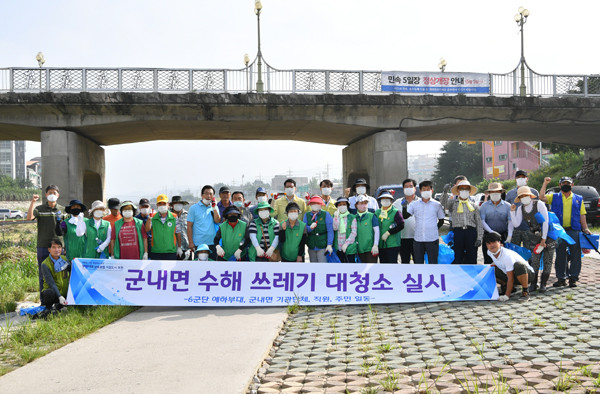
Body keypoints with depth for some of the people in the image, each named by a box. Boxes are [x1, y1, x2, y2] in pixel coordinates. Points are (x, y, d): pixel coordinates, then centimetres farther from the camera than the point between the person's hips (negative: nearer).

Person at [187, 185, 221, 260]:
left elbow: (217, 221, -2)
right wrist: (191, 242, -7)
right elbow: (189, 226, 0)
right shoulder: (194, 208, 3)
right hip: (199, 244, -3)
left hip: (212, 243, 3)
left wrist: (214, 208, -7)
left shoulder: (214, 208, 13)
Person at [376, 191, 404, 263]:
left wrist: (388, 233, -15)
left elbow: (401, 225, -14)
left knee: (393, 263, -7)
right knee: (383, 263, 11)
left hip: (393, 244, -5)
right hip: (381, 245, 5)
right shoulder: (377, 212, 12)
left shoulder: (396, 212, -4)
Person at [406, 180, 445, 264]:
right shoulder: (414, 204, 6)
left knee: (433, 263, 3)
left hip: (432, 239, -2)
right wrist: (404, 206, -17)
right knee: (418, 263, 9)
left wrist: (434, 229, 4)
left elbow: (441, 221, 12)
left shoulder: (436, 205, 4)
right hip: (418, 239, 2)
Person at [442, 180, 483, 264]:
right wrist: (445, 192, -27)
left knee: (471, 259, 3)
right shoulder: (452, 203, 13)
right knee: (456, 259, -2)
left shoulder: (474, 206, 17)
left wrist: (479, 238, 3)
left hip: (471, 232, 2)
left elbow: (479, 223, 12)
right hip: (457, 231, -2)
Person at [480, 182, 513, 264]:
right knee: (488, 260, 0)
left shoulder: (507, 206, 6)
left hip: (503, 236, 0)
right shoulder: (484, 206, 7)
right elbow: (482, 221, -1)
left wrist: (509, 235, -17)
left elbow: (510, 221, -3)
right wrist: (491, 231, -15)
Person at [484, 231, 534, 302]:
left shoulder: (507, 255, -31)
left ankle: (525, 292, -22)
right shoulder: (489, 252, -9)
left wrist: (506, 296, -31)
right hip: (509, 275, 7)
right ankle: (505, 286, 11)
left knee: (518, 265, -41)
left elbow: (510, 279, -30)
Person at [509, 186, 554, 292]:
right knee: (534, 261, -4)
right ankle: (533, 284, 6)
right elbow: (516, 224, -7)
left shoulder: (539, 204, -15)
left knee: (547, 261, 1)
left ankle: (543, 284, 11)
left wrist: (543, 239, -18)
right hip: (534, 237, 3)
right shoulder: (520, 209, 0)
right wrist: (512, 211, -19)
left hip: (547, 235, -3)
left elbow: (545, 221, -17)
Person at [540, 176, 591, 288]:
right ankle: (561, 278, 11)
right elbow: (542, 197, -6)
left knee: (575, 255, 0)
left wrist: (585, 228, 4)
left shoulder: (578, 199, 14)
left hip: (574, 231, 0)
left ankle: (573, 277, 8)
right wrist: (545, 183, -9)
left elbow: (582, 215, 12)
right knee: (560, 255, 4)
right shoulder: (554, 197, 11)